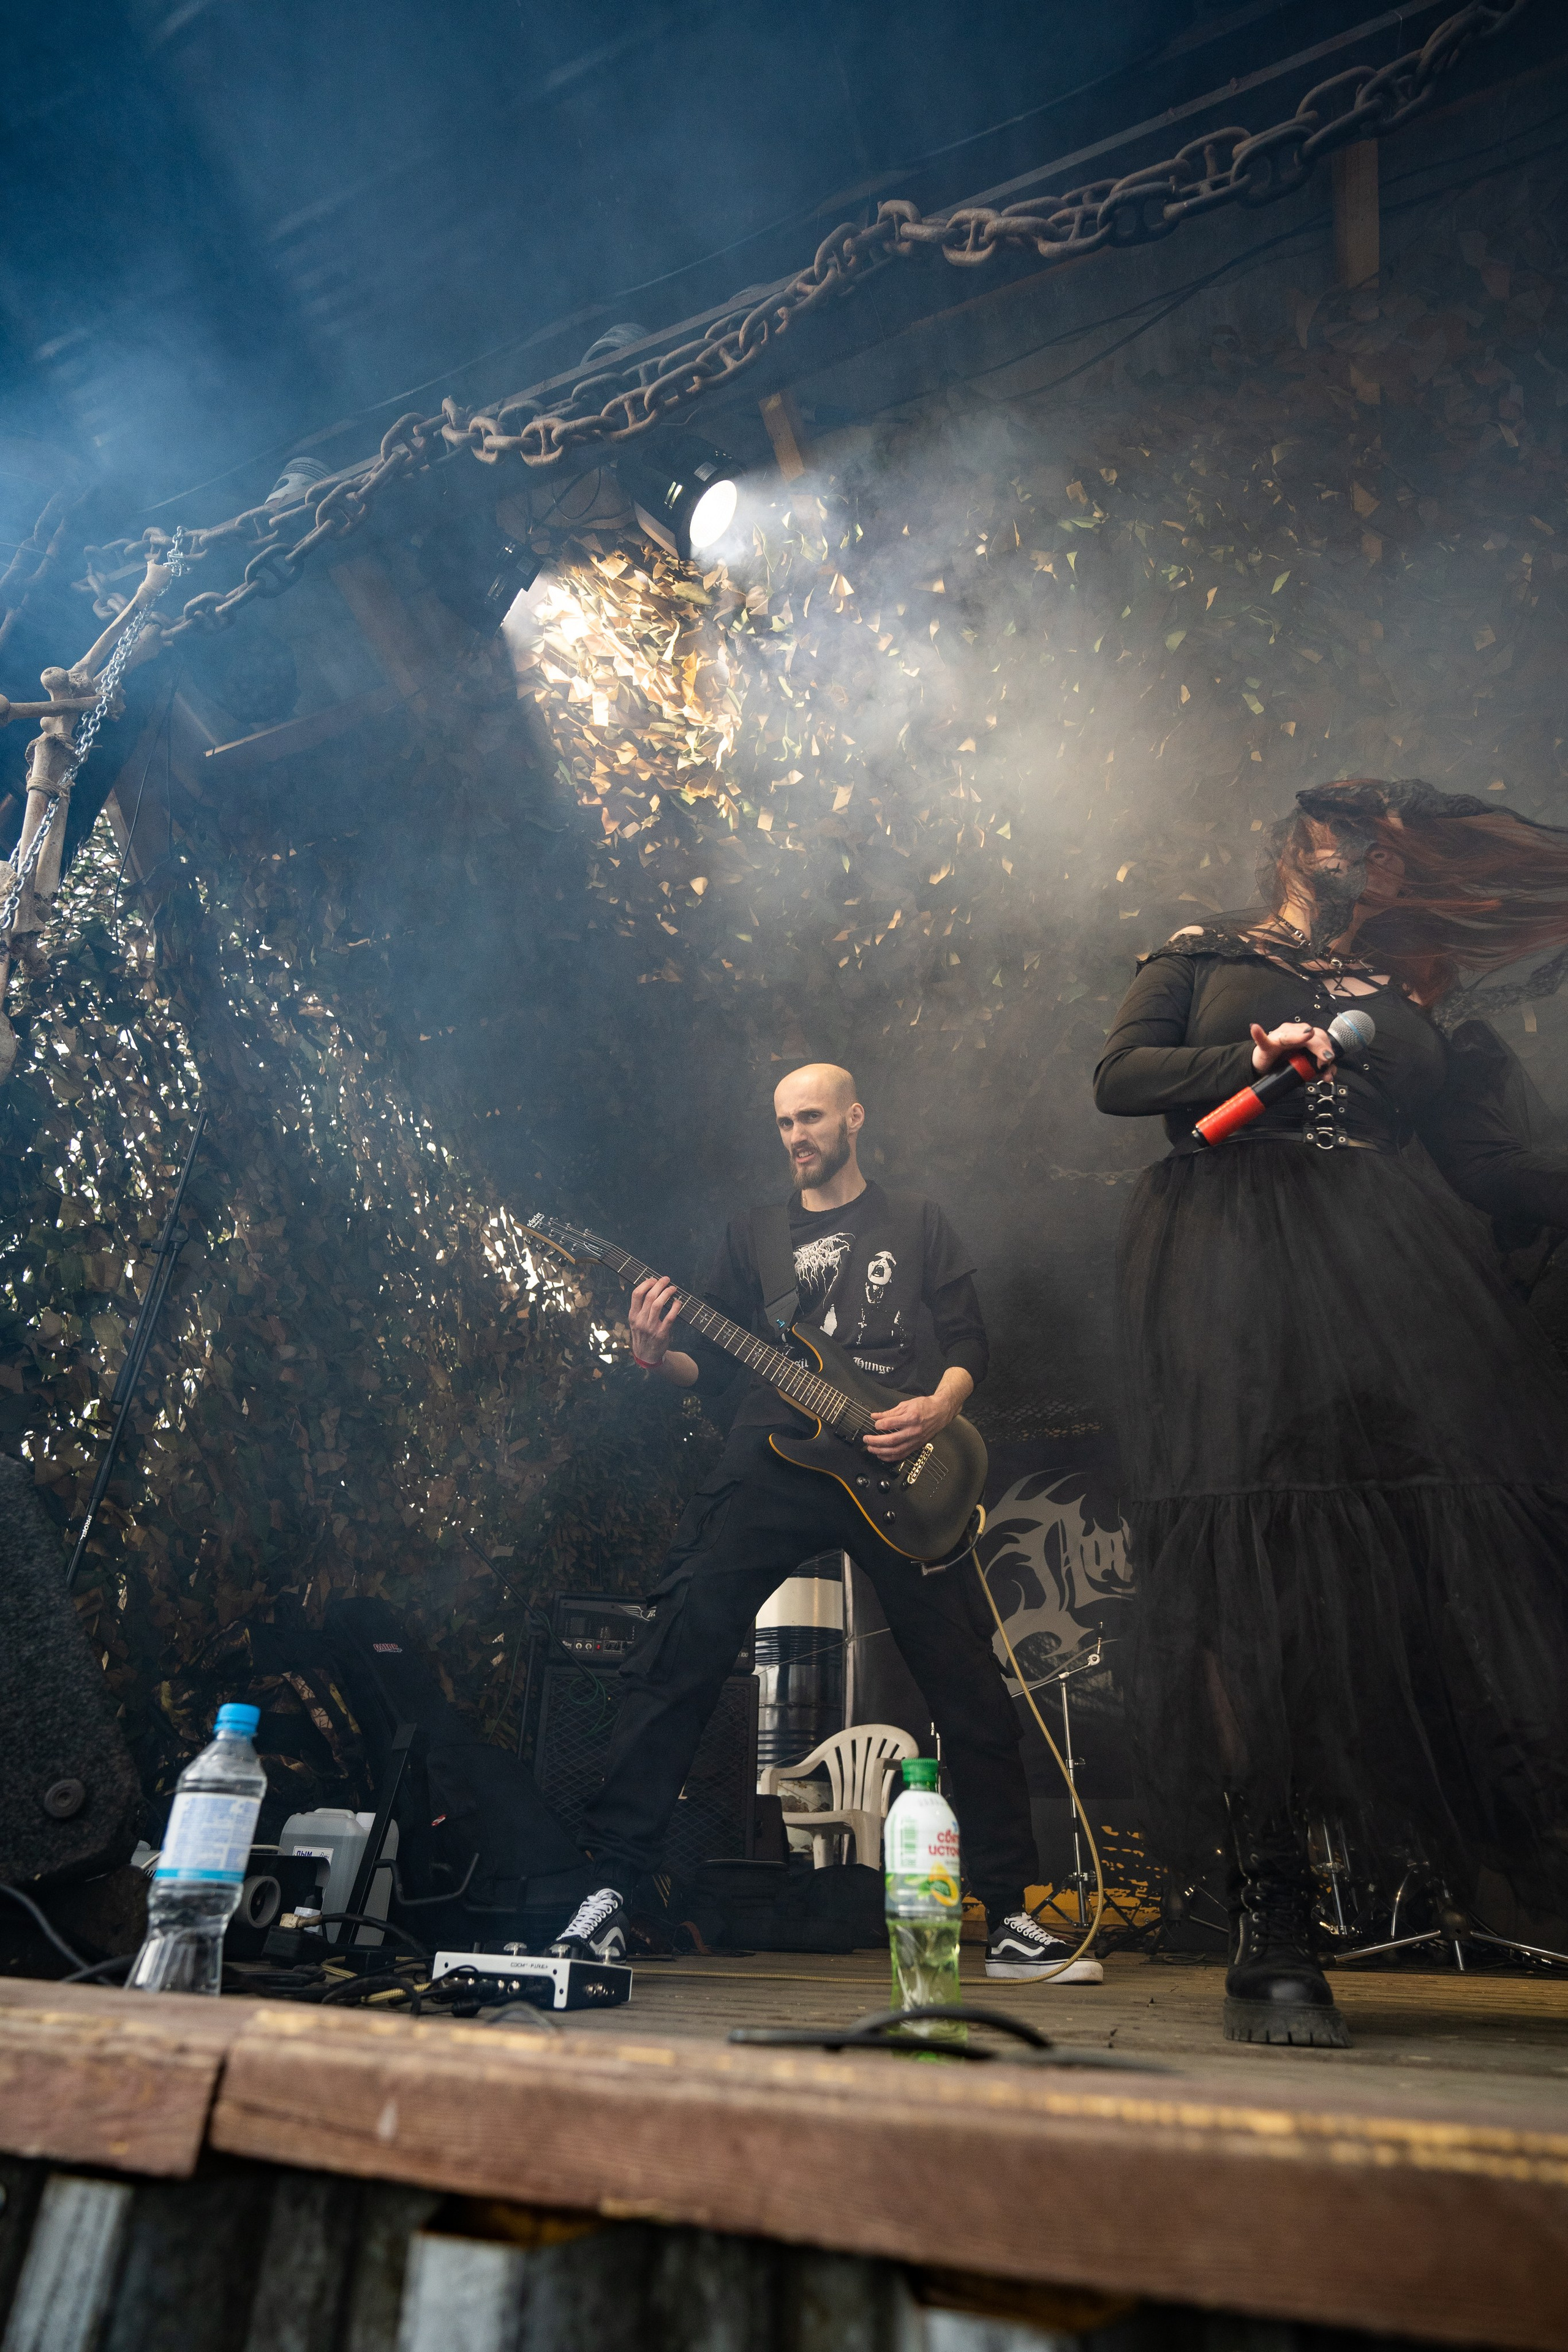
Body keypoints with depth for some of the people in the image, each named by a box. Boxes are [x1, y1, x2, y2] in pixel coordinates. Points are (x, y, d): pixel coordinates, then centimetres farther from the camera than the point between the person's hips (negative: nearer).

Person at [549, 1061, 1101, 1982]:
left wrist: (935, 1408, -10)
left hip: (892, 1473, 0)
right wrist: (657, 1356, -9)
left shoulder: (918, 1223, 13)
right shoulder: (753, 1235, 16)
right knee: (678, 1657, -10)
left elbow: (971, 1343, 10)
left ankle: (1011, 1915, 17)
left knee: (971, 1689, 2)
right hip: (772, 1465, 1)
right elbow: (716, 1365, 12)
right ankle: (613, 1887, 2)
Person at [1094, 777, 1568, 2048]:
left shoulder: (1406, 999, 26)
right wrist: (1255, 1063, -7)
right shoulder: (1203, 957, 21)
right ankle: (1271, 1932, -6)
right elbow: (1121, 1075, 7)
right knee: (1248, 1565, -12)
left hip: (1396, 1271, 4)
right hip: (1229, 1263, -3)